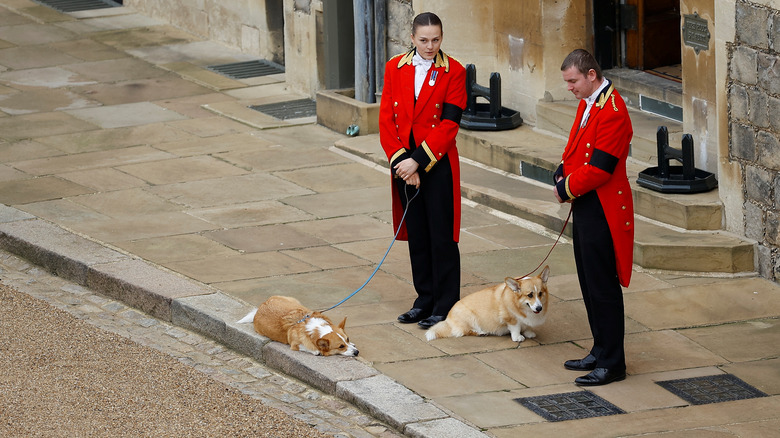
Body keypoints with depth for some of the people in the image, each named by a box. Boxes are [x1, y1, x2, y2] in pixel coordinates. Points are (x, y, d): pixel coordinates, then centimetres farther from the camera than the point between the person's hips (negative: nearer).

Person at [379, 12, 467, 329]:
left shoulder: (453, 72, -6)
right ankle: (425, 300, 22)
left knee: (442, 237, -1)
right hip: (405, 164, 4)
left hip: (439, 165, -4)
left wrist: (417, 160, -17)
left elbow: (449, 124, -12)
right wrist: (401, 161, -10)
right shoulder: (395, 68, 4)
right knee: (416, 235, 12)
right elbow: (386, 120, 2)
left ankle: (445, 306, 6)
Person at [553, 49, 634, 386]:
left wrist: (567, 189, -11)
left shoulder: (612, 112, -21)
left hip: (602, 213, -10)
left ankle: (612, 364, 3)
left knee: (603, 288, -4)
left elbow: (599, 169, -23)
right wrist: (563, 173, 2)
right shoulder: (587, 104, 12)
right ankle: (601, 353, 26)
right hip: (585, 207, 10)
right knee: (590, 284, 16)